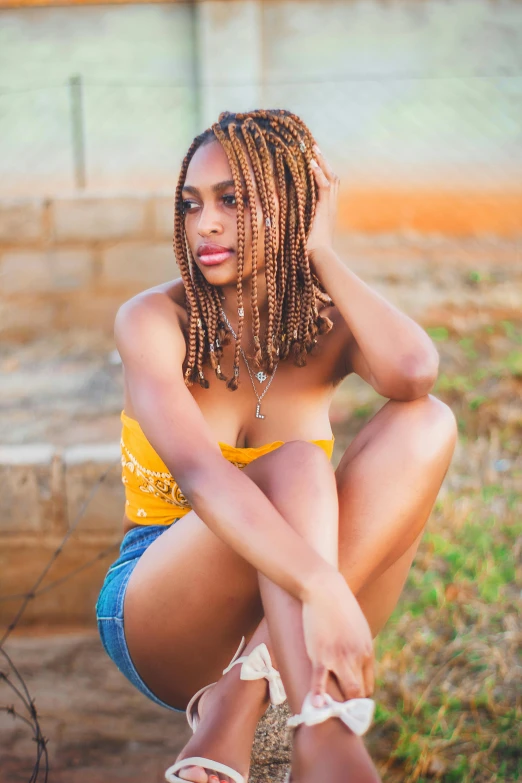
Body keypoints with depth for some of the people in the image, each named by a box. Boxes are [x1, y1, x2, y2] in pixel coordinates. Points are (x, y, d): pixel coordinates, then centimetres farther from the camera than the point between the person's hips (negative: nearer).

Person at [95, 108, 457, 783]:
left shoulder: (327, 324, -2)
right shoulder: (156, 320, -12)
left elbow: (414, 374, -29)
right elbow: (199, 473, -32)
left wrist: (320, 252, -16)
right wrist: (320, 588, -47)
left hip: (281, 620, 4)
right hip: (159, 617, -3)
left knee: (425, 425, -21)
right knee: (295, 467, -31)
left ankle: (237, 709, -32)